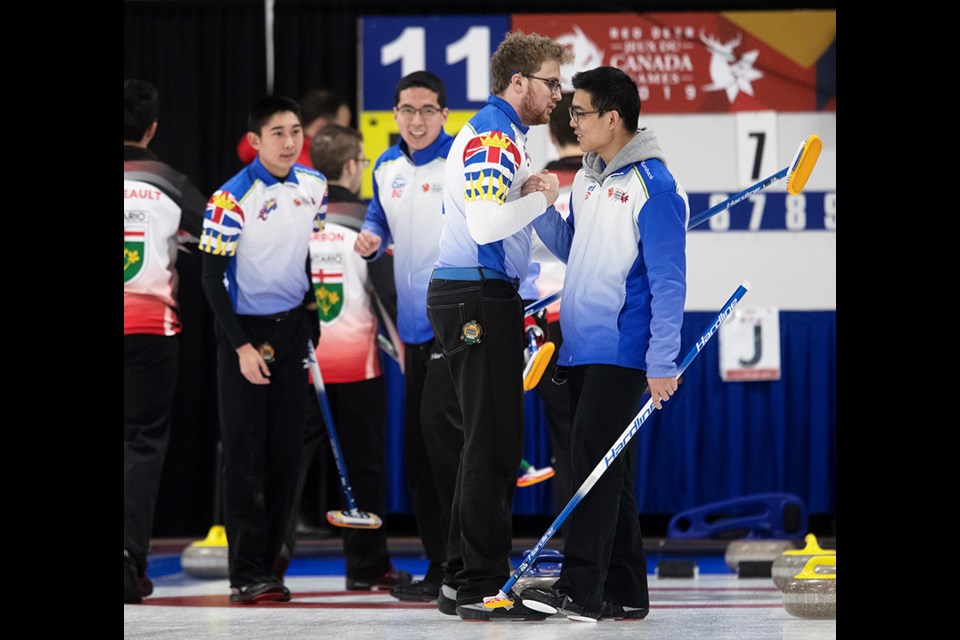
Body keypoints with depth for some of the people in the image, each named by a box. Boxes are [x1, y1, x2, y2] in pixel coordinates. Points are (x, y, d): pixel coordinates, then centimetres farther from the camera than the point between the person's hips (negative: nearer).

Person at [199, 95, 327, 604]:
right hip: (244, 332, -6)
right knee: (246, 454, -6)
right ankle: (246, 575, -6)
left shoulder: (313, 186, 3)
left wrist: (313, 318, 15)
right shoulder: (232, 199, -15)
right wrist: (242, 347, -15)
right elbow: (212, 279, -13)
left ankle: (265, 566, 12)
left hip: (291, 328, 6)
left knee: (286, 449, 5)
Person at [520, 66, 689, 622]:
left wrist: (663, 363, -17)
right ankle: (624, 591, 15)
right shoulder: (587, 180, 13)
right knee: (609, 470, 10)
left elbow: (668, 281, -14)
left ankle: (580, 589, -15)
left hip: (621, 349, -8)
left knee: (596, 463, -13)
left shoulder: (654, 186, -13)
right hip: (581, 345, 9)